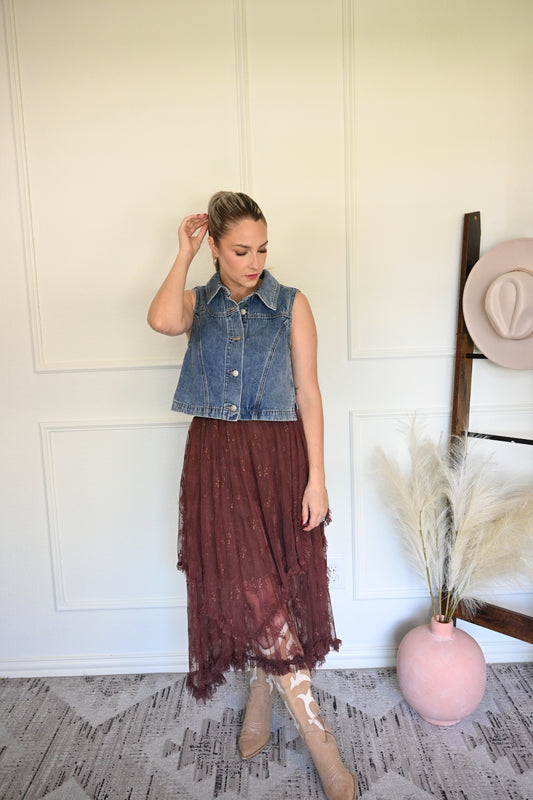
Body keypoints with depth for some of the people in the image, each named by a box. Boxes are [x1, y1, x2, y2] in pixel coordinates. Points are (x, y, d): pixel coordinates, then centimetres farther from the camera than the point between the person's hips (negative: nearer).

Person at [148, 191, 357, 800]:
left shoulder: (291, 305, 1)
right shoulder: (199, 303, 6)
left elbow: (308, 394, -2)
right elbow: (162, 320, -19)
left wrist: (316, 478, -8)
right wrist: (184, 252, -7)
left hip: (278, 458, -1)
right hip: (215, 460, 1)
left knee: (267, 590, 6)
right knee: (247, 590, -2)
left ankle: (261, 701, 34)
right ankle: (319, 739, 14)